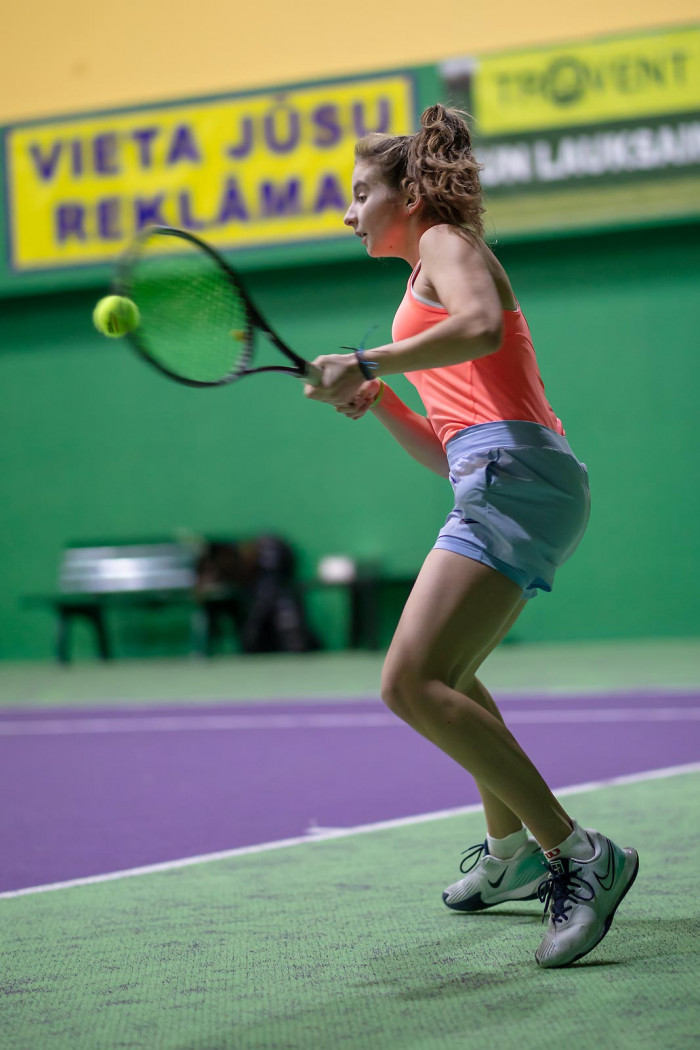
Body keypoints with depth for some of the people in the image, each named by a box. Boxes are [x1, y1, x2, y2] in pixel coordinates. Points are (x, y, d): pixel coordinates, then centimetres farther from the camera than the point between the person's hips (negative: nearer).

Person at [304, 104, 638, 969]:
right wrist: (378, 400, 15)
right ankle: (512, 853, 39)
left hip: (515, 475, -11)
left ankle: (579, 855, -22)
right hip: (498, 483, 11)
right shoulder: (428, 286, 30)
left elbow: (480, 326, -22)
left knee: (411, 685, -21)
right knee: (442, 676, 28)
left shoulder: (448, 243, 3)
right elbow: (446, 451, 28)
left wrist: (366, 363, -22)